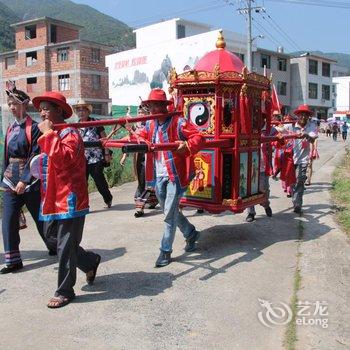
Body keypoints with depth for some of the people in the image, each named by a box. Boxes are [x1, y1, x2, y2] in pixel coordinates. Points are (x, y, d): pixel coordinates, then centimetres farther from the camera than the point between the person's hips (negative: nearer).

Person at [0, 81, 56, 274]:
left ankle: (54, 247, 33)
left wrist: (25, 180, -20)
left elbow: (35, 156, -15)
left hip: (30, 180, -6)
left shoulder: (33, 127, -9)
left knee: (40, 216, 9)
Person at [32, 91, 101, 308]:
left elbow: (63, 158, -30)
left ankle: (65, 291, 14)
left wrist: (48, 134, -23)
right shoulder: (50, 135, 15)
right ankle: (91, 262, 38)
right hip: (53, 200, 9)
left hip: (70, 200, -9)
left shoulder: (70, 133, -12)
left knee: (65, 247, 0)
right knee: (64, 243, 16)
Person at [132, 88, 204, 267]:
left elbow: (198, 137, -16)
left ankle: (165, 251, 9)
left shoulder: (178, 122, -11)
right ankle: (191, 233, 41)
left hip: (175, 175, -7)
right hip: (158, 177, 7)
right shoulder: (150, 125, 9)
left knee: (169, 214, -4)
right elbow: (141, 137, 19)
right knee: (170, 212, 18)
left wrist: (187, 145, -36)